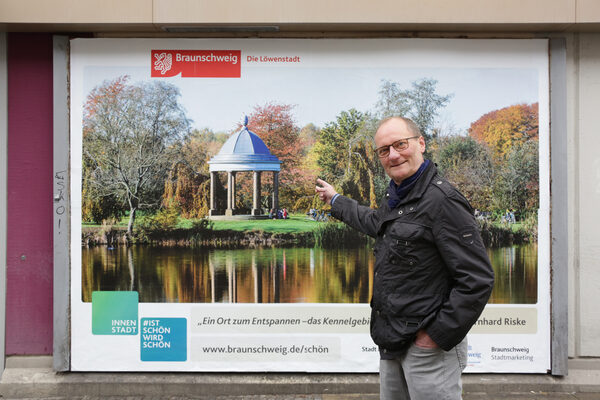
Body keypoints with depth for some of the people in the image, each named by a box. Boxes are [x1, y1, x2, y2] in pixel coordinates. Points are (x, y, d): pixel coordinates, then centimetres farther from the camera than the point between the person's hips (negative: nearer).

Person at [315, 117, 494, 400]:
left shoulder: (442, 201, -19)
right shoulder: (396, 198, 11)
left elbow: (478, 280, -22)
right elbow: (375, 223, 36)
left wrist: (438, 334, -19)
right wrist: (336, 201, 46)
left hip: (428, 348, -9)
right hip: (392, 344, 9)